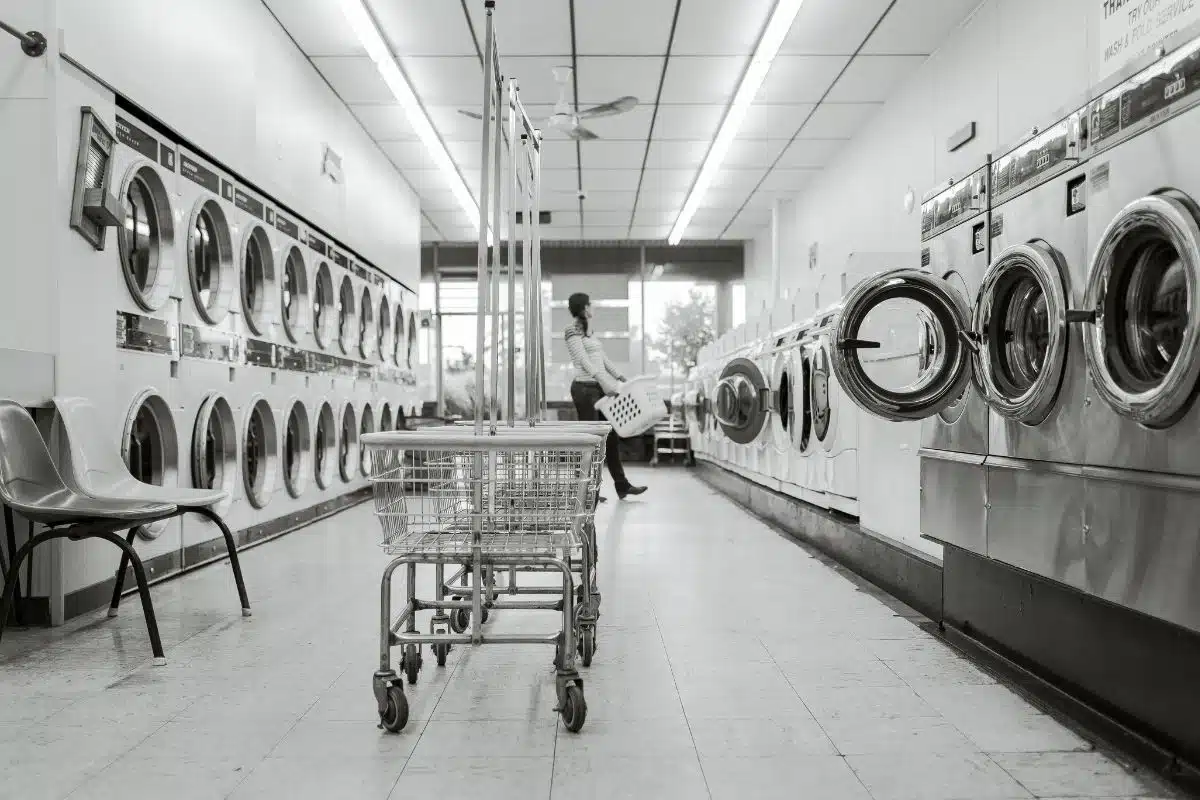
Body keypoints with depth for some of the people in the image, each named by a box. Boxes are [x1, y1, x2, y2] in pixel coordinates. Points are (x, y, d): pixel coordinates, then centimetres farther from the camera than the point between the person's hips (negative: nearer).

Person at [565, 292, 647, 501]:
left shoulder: (588, 329, 19)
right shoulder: (573, 329, -8)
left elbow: (602, 357, 21)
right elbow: (584, 360, -17)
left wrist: (619, 377, 15)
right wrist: (604, 382, -24)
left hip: (600, 388, 9)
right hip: (585, 388, -9)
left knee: (611, 436, 10)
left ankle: (622, 485, 17)